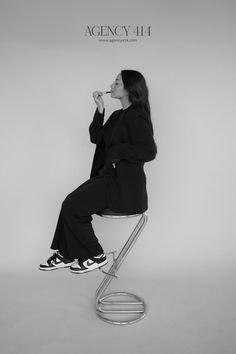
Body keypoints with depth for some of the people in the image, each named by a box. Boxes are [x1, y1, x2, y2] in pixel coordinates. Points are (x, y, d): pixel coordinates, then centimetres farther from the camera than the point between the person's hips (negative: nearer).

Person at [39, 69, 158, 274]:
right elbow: (96, 138, 14)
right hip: (110, 176, 9)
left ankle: (95, 256, 7)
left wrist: (116, 153, -17)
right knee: (71, 203, 4)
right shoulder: (118, 115, 15)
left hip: (125, 185, -9)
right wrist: (100, 110, 3)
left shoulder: (137, 116, -15)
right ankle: (66, 255, 17)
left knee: (72, 206, -11)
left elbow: (149, 151, -26)